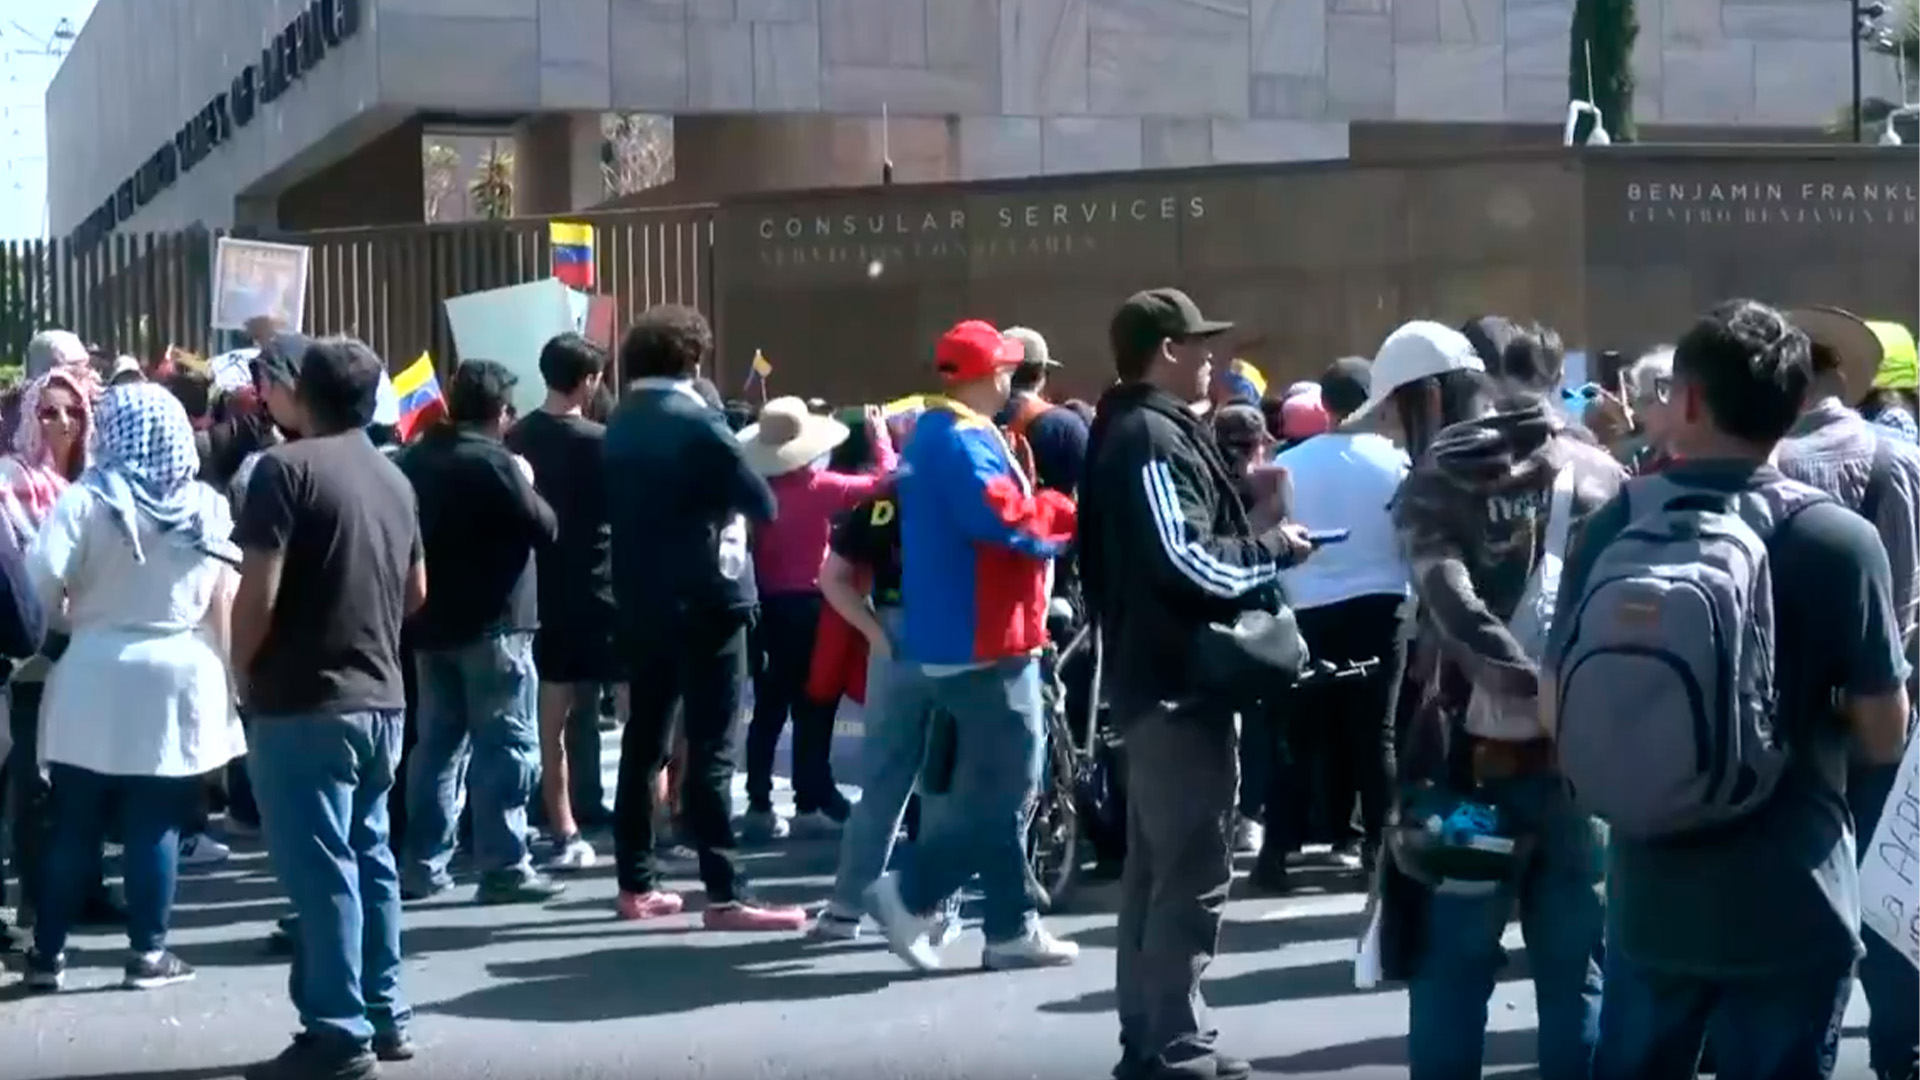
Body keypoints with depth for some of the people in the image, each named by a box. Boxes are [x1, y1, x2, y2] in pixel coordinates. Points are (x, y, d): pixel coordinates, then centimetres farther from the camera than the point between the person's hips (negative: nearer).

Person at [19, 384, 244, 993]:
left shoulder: (88, 499, -7)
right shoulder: (208, 507, 2)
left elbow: (42, 583, -14)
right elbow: (224, 604, 4)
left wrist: (81, 609, 7)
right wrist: (229, 674, 14)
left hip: (96, 680, -1)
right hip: (180, 677, 1)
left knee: (75, 826, 7)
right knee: (155, 826, 5)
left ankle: (48, 953, 12)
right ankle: (148, 953, 9)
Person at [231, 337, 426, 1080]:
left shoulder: (286, 469, -11)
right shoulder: (393, 479, 11)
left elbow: (257, 592, -16)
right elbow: (416, 591, 21)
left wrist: (242, 673, -2)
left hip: (304, 702, -7)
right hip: (379, 698, 8)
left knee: (319, 867, -4)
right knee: (368, 855, 14)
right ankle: (383, 1015, 19)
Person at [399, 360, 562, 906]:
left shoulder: (415, 459, 10)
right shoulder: (493, 460, -13)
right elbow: (545, 529, -12)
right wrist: (526, 484, 3)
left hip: (431, 622, 7)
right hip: (493, 623, -7)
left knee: (437, 743, 12)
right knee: (506, 745, -3)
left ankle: (423, 864, 13)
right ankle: (505, 866, -6)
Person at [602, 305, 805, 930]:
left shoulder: (619, 424, 9)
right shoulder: (697, 421, -12)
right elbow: (762, 504, -11)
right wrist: (726, 497, 7)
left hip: (639, 603, 7)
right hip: (705, 601, -7)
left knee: (643, 741, 12)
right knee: (710, 750, -7)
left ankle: (636, 884, 17)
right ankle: (725, 895, -9)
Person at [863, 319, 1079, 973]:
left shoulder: (935, 434, 18)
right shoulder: (962, 439, -16)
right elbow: (1001, 516, -28)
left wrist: (1045, 514, 8)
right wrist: (1064, 513, -11)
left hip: (953, 639, 11)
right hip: (983, 641, -11)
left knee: (996, 787, 12)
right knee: (1004, 789, -6)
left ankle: (1011, 927, 14)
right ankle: (910, 893, -4)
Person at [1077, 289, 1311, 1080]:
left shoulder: (1136, 431, 17)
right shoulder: (1153, 437, -16)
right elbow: (1185, 561, -24)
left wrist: (1254, 548, 8)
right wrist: (1272, 549, -10)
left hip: (1155, 673, 11)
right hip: (1179, 676, -11)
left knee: (1157, 864, 15)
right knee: (1193, 871, -8)